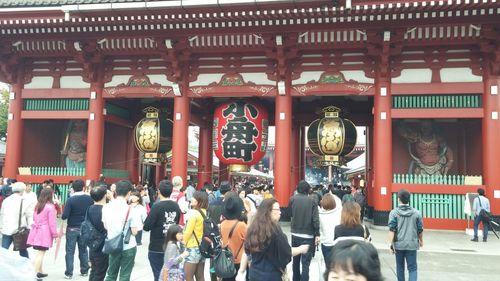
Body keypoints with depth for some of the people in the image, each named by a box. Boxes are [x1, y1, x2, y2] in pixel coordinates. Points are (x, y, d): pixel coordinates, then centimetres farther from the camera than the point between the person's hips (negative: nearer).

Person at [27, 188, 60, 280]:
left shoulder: (37, 205, 11)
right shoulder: (50, 207, -12)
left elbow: (34, 218, 19)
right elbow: (52, 222, -11)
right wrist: (55, 233, -2)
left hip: (36, 230, 8)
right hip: (45, 232, -8)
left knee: (39, 253, 15)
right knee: (41, 253, -5)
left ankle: (40, 272, 22)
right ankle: (35, 274, -6)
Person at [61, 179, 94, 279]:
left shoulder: (70, 200, -14)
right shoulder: (90, 199, -6)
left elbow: (65, 216, -16)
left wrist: (63, 216, 6)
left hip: (72, 229, -3)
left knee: (70, 251, 6)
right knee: (83, 250, 14)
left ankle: (69, 273, 9)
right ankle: (84, 271, 23)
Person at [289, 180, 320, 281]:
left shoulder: (293, 199, -4)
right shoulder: (312, 200, -10)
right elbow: (315, 218, -13)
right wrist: (317, 234, -7)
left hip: (295, 234, 3)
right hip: (308, 235, -3)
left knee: (296, 259, 20)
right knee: (306, 262, 0)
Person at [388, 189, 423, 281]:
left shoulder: (394, 212, -6)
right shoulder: (416, 212, -1)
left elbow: (392, 229, -12)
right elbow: (420, 229, 7)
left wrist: (390, 243, -10)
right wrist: (421, 241, 23)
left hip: (399, 244, 0)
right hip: (412, 244, 0)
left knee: (400, 266, 17)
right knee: (412, 267, 3)